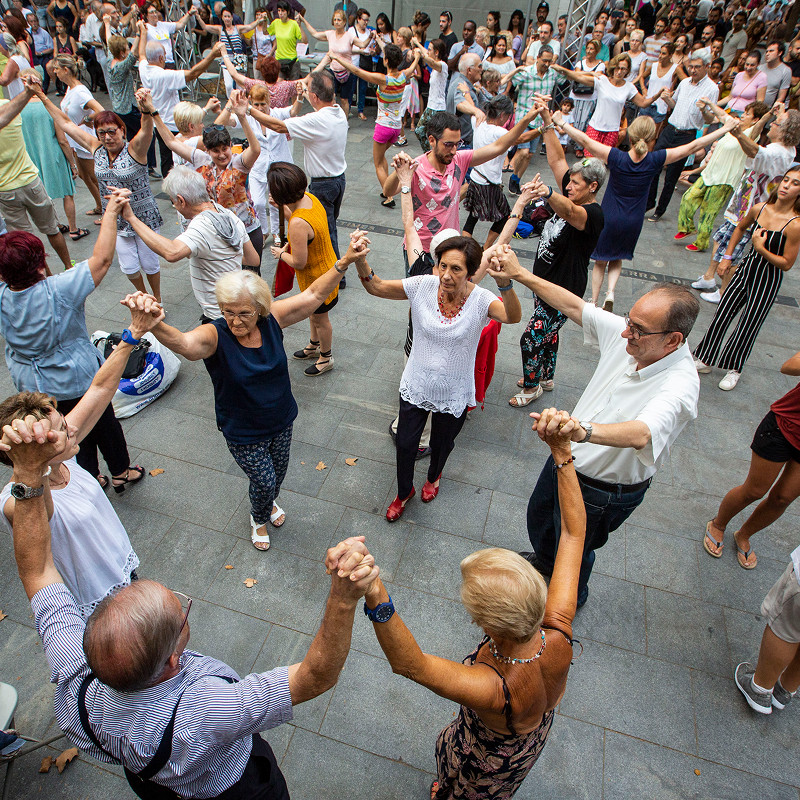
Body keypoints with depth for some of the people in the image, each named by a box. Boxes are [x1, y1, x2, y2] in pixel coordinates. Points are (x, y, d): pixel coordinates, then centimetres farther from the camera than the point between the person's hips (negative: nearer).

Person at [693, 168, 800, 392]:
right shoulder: (759, 209, -7)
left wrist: (761, 249, -24)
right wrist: (727, 257, 12)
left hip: (768, 280, -4)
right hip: (746, 268, 5)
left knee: (748, 325, 6)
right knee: (722, 315, 9)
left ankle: (735, 368, 28)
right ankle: (705, 360, 25)